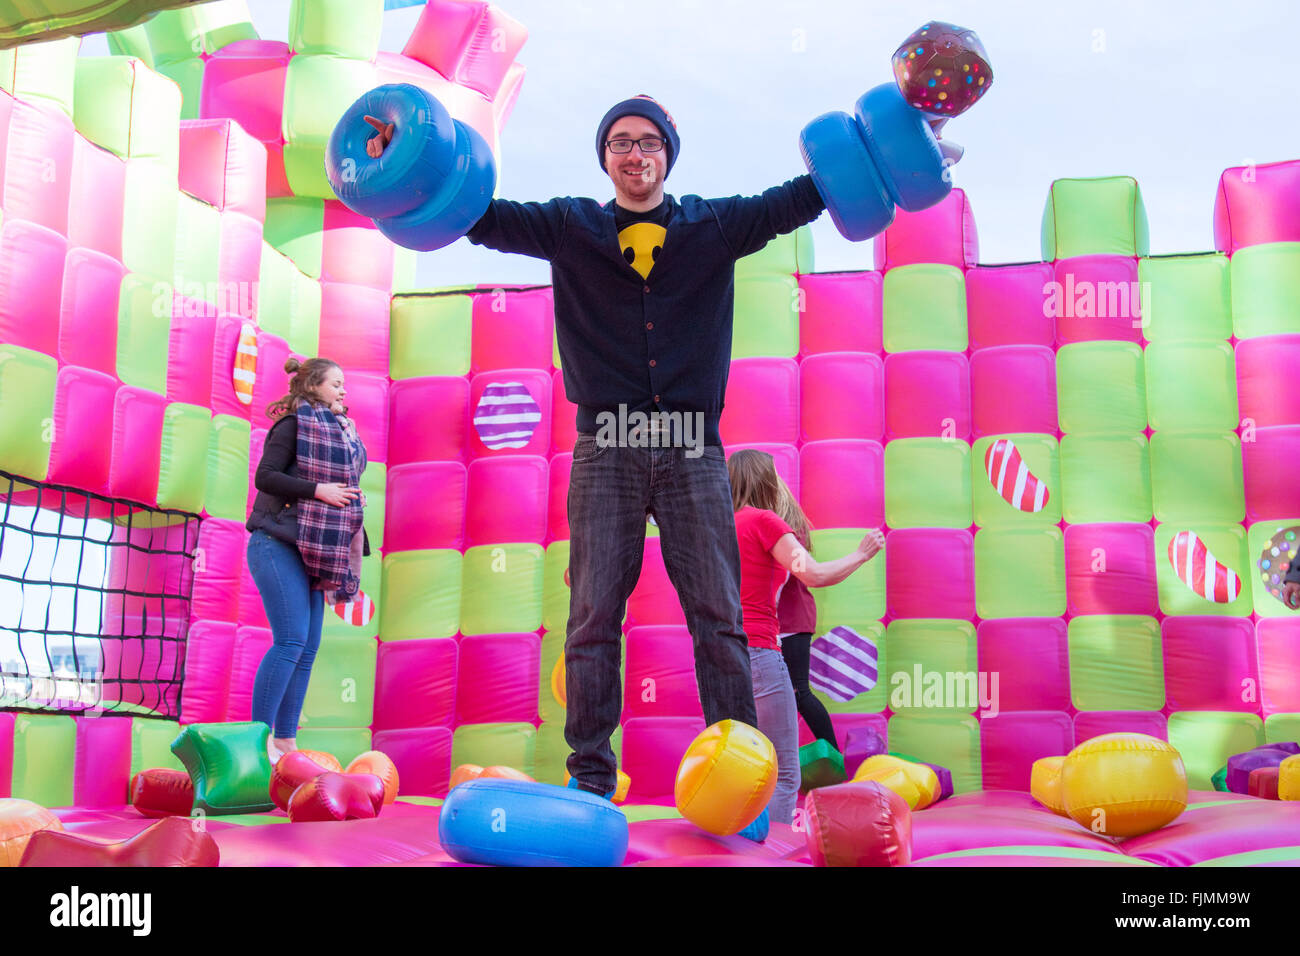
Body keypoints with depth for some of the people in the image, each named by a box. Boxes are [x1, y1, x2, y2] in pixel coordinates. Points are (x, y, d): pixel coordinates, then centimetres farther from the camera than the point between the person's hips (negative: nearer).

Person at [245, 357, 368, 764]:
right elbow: (265, 476, -14)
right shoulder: (293, 424, -4)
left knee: (308, 648, 4)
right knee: (291, 640, -17)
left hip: (309, 551, 8)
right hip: (279, 546, -8)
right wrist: (318, 490, -18)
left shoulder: (337, 431, 19)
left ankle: (285, 741, 8)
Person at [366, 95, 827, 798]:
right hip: (606, 449, 0)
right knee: (593, 615, -2)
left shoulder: (714, 226, 14)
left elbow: (793, 202, 8)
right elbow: (485, 217, 6)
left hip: (691, 449, 0)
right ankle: (591, 779, 4)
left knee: (718, 616, -2)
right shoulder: (571, 227, 13)